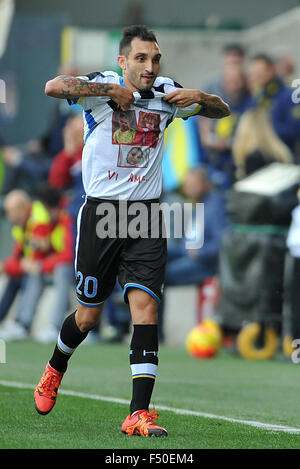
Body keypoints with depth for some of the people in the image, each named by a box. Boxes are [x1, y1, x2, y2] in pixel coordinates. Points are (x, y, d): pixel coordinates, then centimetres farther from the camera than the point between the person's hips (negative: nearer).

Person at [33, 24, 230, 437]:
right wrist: (112, 90, -24)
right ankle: (55, 370, 40)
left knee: (145, 304, -13)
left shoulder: (167, 93, 7)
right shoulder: (103, 86, -6)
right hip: (101, 213, -2)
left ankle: (138, 414, -15)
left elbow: (222, 111, 19)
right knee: (89, 313, 7)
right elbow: (53, 87, -24)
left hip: (147, 217, 2)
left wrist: (198, 97, -3)